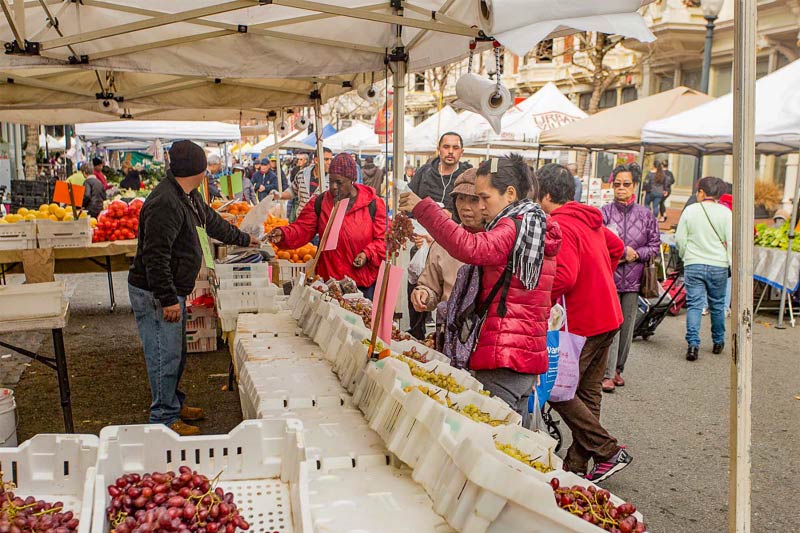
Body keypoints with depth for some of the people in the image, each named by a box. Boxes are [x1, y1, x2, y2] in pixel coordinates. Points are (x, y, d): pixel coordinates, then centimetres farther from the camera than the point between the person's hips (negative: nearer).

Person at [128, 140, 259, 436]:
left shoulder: (189, 196, 9)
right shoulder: (165, 203, -24)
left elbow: (212, 222, 27)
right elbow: (155, 256, -27)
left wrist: (244, 239, 38)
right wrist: (168, 299, -26)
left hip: (172, 291, 10)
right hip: (155, 295, -10)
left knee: (176, 353, 20)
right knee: (165, 356, -2)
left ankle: (174, 403, 35)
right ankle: (164, 419, 9)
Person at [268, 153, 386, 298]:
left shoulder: (373, 204, -3)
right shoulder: (319, 203, 5)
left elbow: (383, 238, -3)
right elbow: (302, 229, 2)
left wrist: (367, 254, -17)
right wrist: (283, 234, -17)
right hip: (329, 279, 2)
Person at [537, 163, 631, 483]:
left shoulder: (560, 225, -17)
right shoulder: (590, 220, 12)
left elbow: (564, 277, -27)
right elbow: (617, 247, 28)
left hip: (583, 322, -10)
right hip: (607, 316, 10)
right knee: (587, 393, 12)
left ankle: (609, 452, 1)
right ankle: (577, 464, 21)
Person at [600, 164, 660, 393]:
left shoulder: (645, 215, 8)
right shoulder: (604, 212, 0)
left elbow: (655, 245, 9)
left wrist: (636, 254, -7)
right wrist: (622, 252, -14)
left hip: (633, 279, 3)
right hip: (608, 276, -3)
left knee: (627, 326, 9)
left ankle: (618, 368, 24)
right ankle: (607, 373, -5)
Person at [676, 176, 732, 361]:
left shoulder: (690, 210, -2)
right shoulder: (725, 212, -2)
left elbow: (679, 239, 0)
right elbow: (731, 241, -5)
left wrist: (686, 256, 16)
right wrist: (732, 264, 1)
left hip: (693, 265, -1)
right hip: (718, 266, 1)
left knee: (694, 305, 0)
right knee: (717, 305, 15)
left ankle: (693, 343, -12)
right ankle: (718, 342, 28)